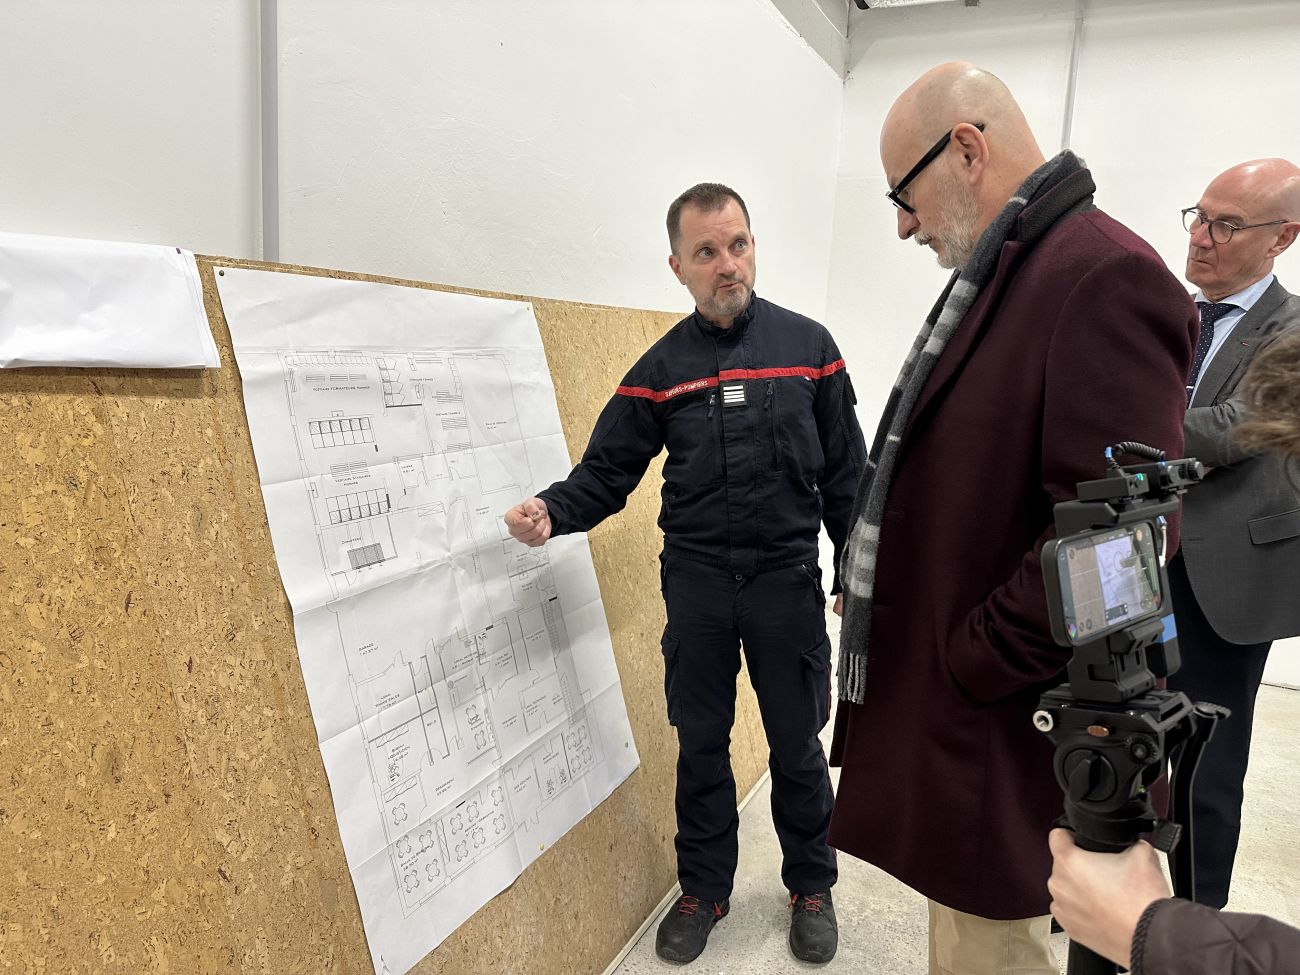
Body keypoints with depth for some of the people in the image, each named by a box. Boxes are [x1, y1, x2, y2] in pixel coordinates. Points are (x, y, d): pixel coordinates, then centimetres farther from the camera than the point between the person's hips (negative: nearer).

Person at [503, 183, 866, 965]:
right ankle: (703, 890, 33)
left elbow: (847, 476, 2)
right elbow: (607, 471, 0)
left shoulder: (807, 345, 0)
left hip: (787, 577, -1)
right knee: (701, 746, 13)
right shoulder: (660, 369, 1)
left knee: (797, 746, 11)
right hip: (696, 580, 1)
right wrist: (553, 511, -20)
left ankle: (812, 887, 34)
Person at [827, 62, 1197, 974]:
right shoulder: (999, 277, 12)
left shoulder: (1108, 276, -19)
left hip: (995, 728, -9)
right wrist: (874, 585, 9)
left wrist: (967, 665, -17)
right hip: (939, 697, 9)